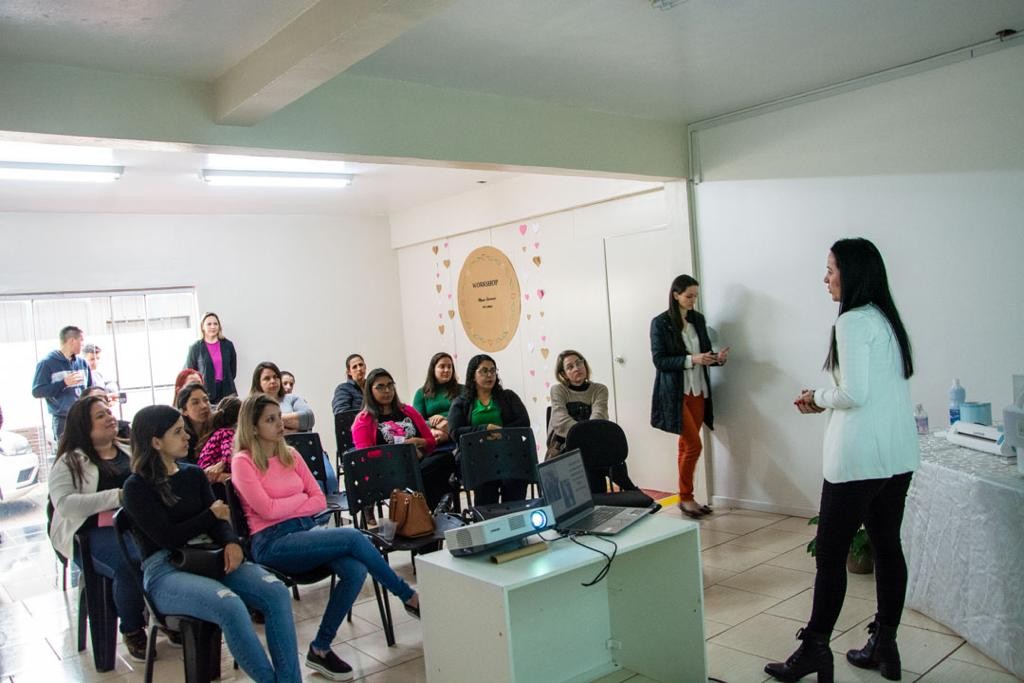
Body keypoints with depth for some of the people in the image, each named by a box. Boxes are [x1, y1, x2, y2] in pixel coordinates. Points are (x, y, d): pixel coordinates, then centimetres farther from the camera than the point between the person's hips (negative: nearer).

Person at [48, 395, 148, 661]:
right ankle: (132, 631, -9)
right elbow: (65, 504, -10)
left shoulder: (129, 452, 21)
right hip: (91, 533, -4)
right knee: (129, 563, -35)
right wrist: (117, 496, -18)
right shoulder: (69, 462, 5)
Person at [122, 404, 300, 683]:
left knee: (277, 592, -23)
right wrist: (211, 514, 2)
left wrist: (231, 543, -12)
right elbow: (168, 538, -9)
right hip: (164, 570, -5)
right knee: (230, 605, -35)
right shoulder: (137, 487, 1)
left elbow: (218, 521, 10)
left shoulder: (194, 475, 17)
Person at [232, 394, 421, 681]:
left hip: (307, 530, 6)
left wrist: (286, 506, -5)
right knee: (352, 537, -25)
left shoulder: (290, 455, 14)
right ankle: (411, 598, -8)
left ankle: (320, 650, -8)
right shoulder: (243, 462, -4)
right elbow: (268, 509, -13)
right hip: (273, 543, -6)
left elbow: (320, 501, 10)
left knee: (356, 570, -23)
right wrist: (301, 497, 0)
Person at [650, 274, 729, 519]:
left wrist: (717, 358, -7)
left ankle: (686, 497, 19)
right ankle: (685, 497, 8)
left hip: (698, 391, 6)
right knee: (694, 445, -8)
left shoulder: (698, 319, 10)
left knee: (686, 445, 10)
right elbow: (659, 360, -11)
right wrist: (691, 360, -21)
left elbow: (704, 351, 16)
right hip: (675, 393, -5)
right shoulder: (660, 323, -7)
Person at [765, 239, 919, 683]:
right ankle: (884, 646, 23)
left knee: (831, 553, 0)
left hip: (859, 457, -9)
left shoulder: (853, 321, -14)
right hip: (899, 455, 9)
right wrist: (825, 401, 13)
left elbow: (854, 394, -21)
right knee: (887, 546, 13)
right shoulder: (887, 318, 13)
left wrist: (819, 398, -2)